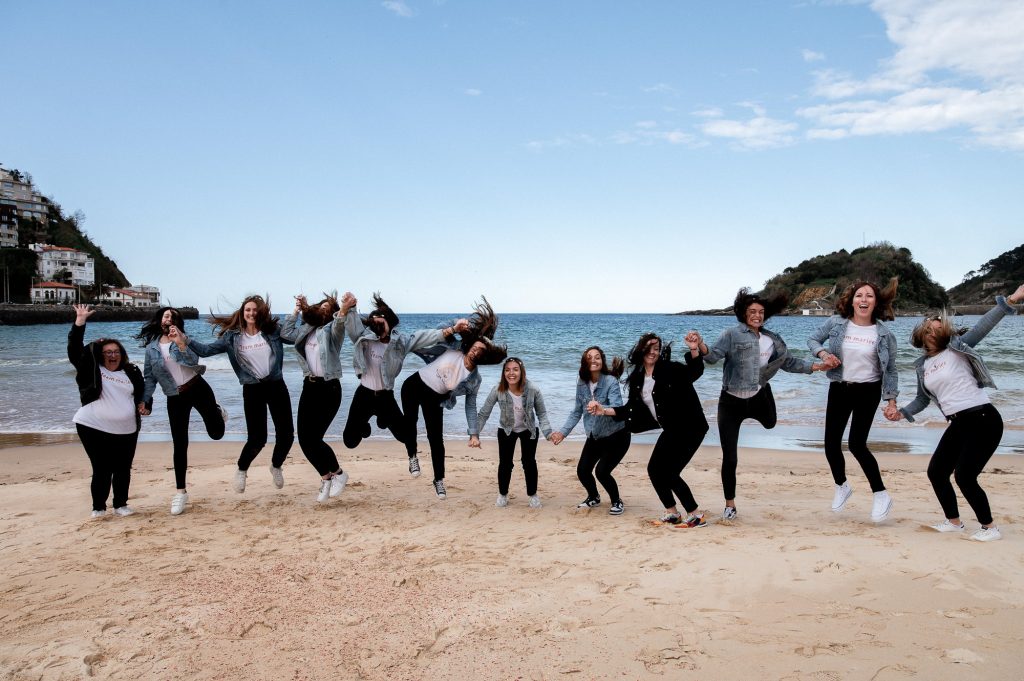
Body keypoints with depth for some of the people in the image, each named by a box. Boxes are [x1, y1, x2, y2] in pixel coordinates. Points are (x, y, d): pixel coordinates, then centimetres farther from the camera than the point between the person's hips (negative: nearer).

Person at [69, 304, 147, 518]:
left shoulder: (131, 372, 10)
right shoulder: (92, 370, 2)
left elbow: (141, 393, 22)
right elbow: (75, 348, -8)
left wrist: (143, 404, 0)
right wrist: (80, 321, -15)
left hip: (127, 431, 3)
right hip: (94, 429, -3)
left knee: (123, 470, 7)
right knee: (101, 470, -2)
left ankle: (121, 504, 22)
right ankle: (98, 507, 13)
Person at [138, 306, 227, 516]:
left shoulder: (181, 339, 0)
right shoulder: (151, 347, 6)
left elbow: (193, 361, -17)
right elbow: (149, 377, 10)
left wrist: (181, 344, -34)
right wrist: (144, 400, -1)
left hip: (198, 388, -1)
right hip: (175, 398, 1)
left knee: (216, 433, -3)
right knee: (179, 444, 0)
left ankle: (219, 413, 35)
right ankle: (180, 491, 8)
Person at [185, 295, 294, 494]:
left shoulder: (273, 330, 0)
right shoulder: (232, 337, 0)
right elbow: (206, 350, -3)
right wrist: (184, 340, -16)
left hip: (276, 386, 1)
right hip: (252, 390, -1)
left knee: (286, 434, 1)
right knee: (257, 438, -3)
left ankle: (276, 466, 32)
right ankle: (241, 471, 27)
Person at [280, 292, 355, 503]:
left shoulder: (332, 329, -3)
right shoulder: (307, 329, 17)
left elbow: (339, 328, -26)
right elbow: (286, 333, 17)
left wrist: (343, 311, -46)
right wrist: (296, 310, 15)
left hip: (329, 388, -7)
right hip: (309, 387, 7)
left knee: (313, 438, -11)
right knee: (304, 439, 3)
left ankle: (338, 473, 12)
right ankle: (326, 477, 22)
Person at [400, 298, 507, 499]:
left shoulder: (474, 379, -11)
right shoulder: (454, 346, -12)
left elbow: (471, 406, -4)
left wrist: (474, 433, -10)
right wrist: (450, 329, -23)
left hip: (434, 398, 0)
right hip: (414, 385, 0)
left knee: (436, 439, -4)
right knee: (410, 422, 6)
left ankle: (439, 480, 10)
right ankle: (412, 456, 35)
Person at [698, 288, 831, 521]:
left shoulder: (772, 340, 7)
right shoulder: (733, 334, -10)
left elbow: (788, 362, 17)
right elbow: (714, 356, -21)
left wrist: (814, 366, 10)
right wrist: (702, 347, -42)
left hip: (758, 398, 4)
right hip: (731, 402, -3)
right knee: (729, 458, 0)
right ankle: (730, 504, 14)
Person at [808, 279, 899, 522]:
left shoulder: (883, 333, -7)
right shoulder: (836, 323, -6)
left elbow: (890, 370, 1)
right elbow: (812, 339, 8)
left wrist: (892, 401, -5)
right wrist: (823, 353, -13)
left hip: (868, 392, -3)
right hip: (838, 389, 3)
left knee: (857, 444, -10)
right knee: (831, 444, 4)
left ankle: (881, 495, 8)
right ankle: (841, 486, 32)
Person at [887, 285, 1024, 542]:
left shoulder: (957, 348, -2)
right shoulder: (923, 366, 13)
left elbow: (983, 326, -16)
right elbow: (923, 399, 21)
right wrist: (901, 413, 5)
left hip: (983, 419, -7)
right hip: (958, 424, 7)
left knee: (964, 476, -10)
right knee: (936, 472, 9)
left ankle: (990, 527, 8)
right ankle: (954, 522, 27)